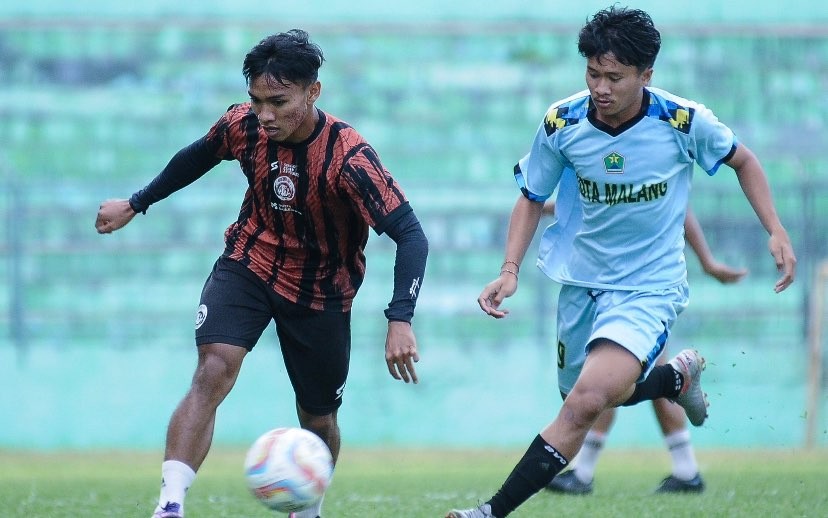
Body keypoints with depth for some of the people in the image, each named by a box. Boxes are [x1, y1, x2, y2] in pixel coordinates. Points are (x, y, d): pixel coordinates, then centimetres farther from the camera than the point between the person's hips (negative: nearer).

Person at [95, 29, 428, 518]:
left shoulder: (349, 157, -30)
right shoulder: (243, 125, -17)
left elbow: (411, 234, -33)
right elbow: (196, 157, 7)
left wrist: (400, 320, -45)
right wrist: (135, 205, 19)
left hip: (320, 291, -1)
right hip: (249, 263, 1)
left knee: (318, 420, 11)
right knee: (213, 373, -24)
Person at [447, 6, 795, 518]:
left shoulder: (684, 121, -17)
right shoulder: (562, 123, -12)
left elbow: (742, 159, 4)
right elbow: (532, 199, 4)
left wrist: (776, 231, -5)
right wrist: (510, 271, -11)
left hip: (650, 287, -4)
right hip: (582, 279, 5)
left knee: (586, 402, -25)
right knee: (587, 396, 19)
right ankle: (678, 376, 46)